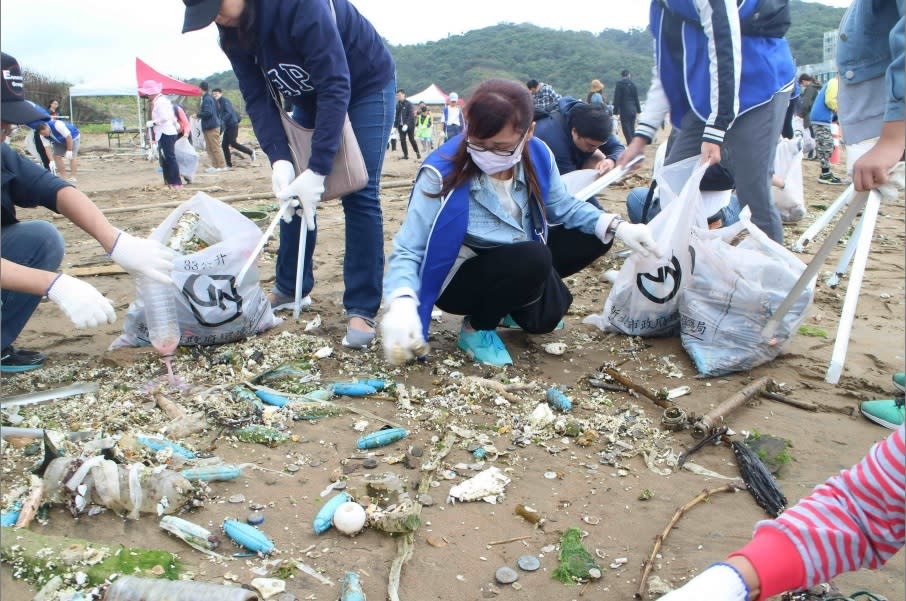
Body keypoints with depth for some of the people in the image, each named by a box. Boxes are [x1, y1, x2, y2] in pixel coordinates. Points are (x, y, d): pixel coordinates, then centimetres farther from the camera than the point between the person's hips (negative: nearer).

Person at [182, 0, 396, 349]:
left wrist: (317, 170, -39)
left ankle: (362, 310, -11)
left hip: (365, 88, -7)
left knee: (359, 195, -15)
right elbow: (256, 97, -11)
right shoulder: (232, 33, -12)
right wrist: (278, 158, -28)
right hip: (311, 99, 7)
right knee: (291, 191, 4)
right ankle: (291, 288, 19)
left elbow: (336, 87, -35)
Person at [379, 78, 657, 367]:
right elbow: (407, 251, -24)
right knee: (533, 258, -34)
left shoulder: (538, 157, -12)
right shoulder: (442, 175, -27)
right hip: (459, 279, -6)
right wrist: (401, 304, -44)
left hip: (520, 267, 7)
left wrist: (616, 226, -10)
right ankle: (478, 327, -5)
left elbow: (564, 207, 7)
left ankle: (517, 304, 15)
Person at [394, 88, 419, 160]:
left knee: (412, 139, 1)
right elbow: (396, 116, 13)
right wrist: (395, 126, 7)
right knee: (402, 140, 1)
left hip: (409, 125, -5)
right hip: (401, 125, 5)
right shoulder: (398, 105, 9)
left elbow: (411, 115, -14)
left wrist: (406, 124, -24)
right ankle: (405, 155, 9)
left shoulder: (408, 104, -8)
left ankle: (418, 153, 17)